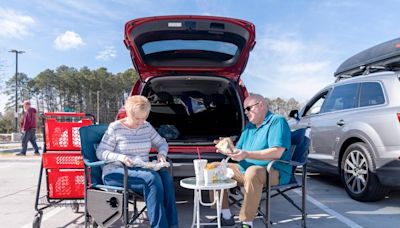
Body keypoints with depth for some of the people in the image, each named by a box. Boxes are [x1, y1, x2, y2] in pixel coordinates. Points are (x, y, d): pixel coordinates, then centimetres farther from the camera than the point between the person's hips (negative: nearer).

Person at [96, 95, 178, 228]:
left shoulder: (146, 126, 10)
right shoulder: (115, 128, -4)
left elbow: (162, 143, 19)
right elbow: (100, 152, -5)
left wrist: (162, 153, -5)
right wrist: (120, 157, -24)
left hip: (143, 170, 5)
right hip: (116, 172, -4)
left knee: (166, 176, -28)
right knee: (152, 178, -34)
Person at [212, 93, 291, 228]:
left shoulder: (277, 121, -8)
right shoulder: (249, 126, 18)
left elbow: (277, 152, -22)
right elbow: (239, 150, 16)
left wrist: (247, 154, -28)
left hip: (274, 172, -8)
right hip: (245, 170, 9)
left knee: (253, 172, -40)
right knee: (215, 168, 1)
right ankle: (226, 216, -1)